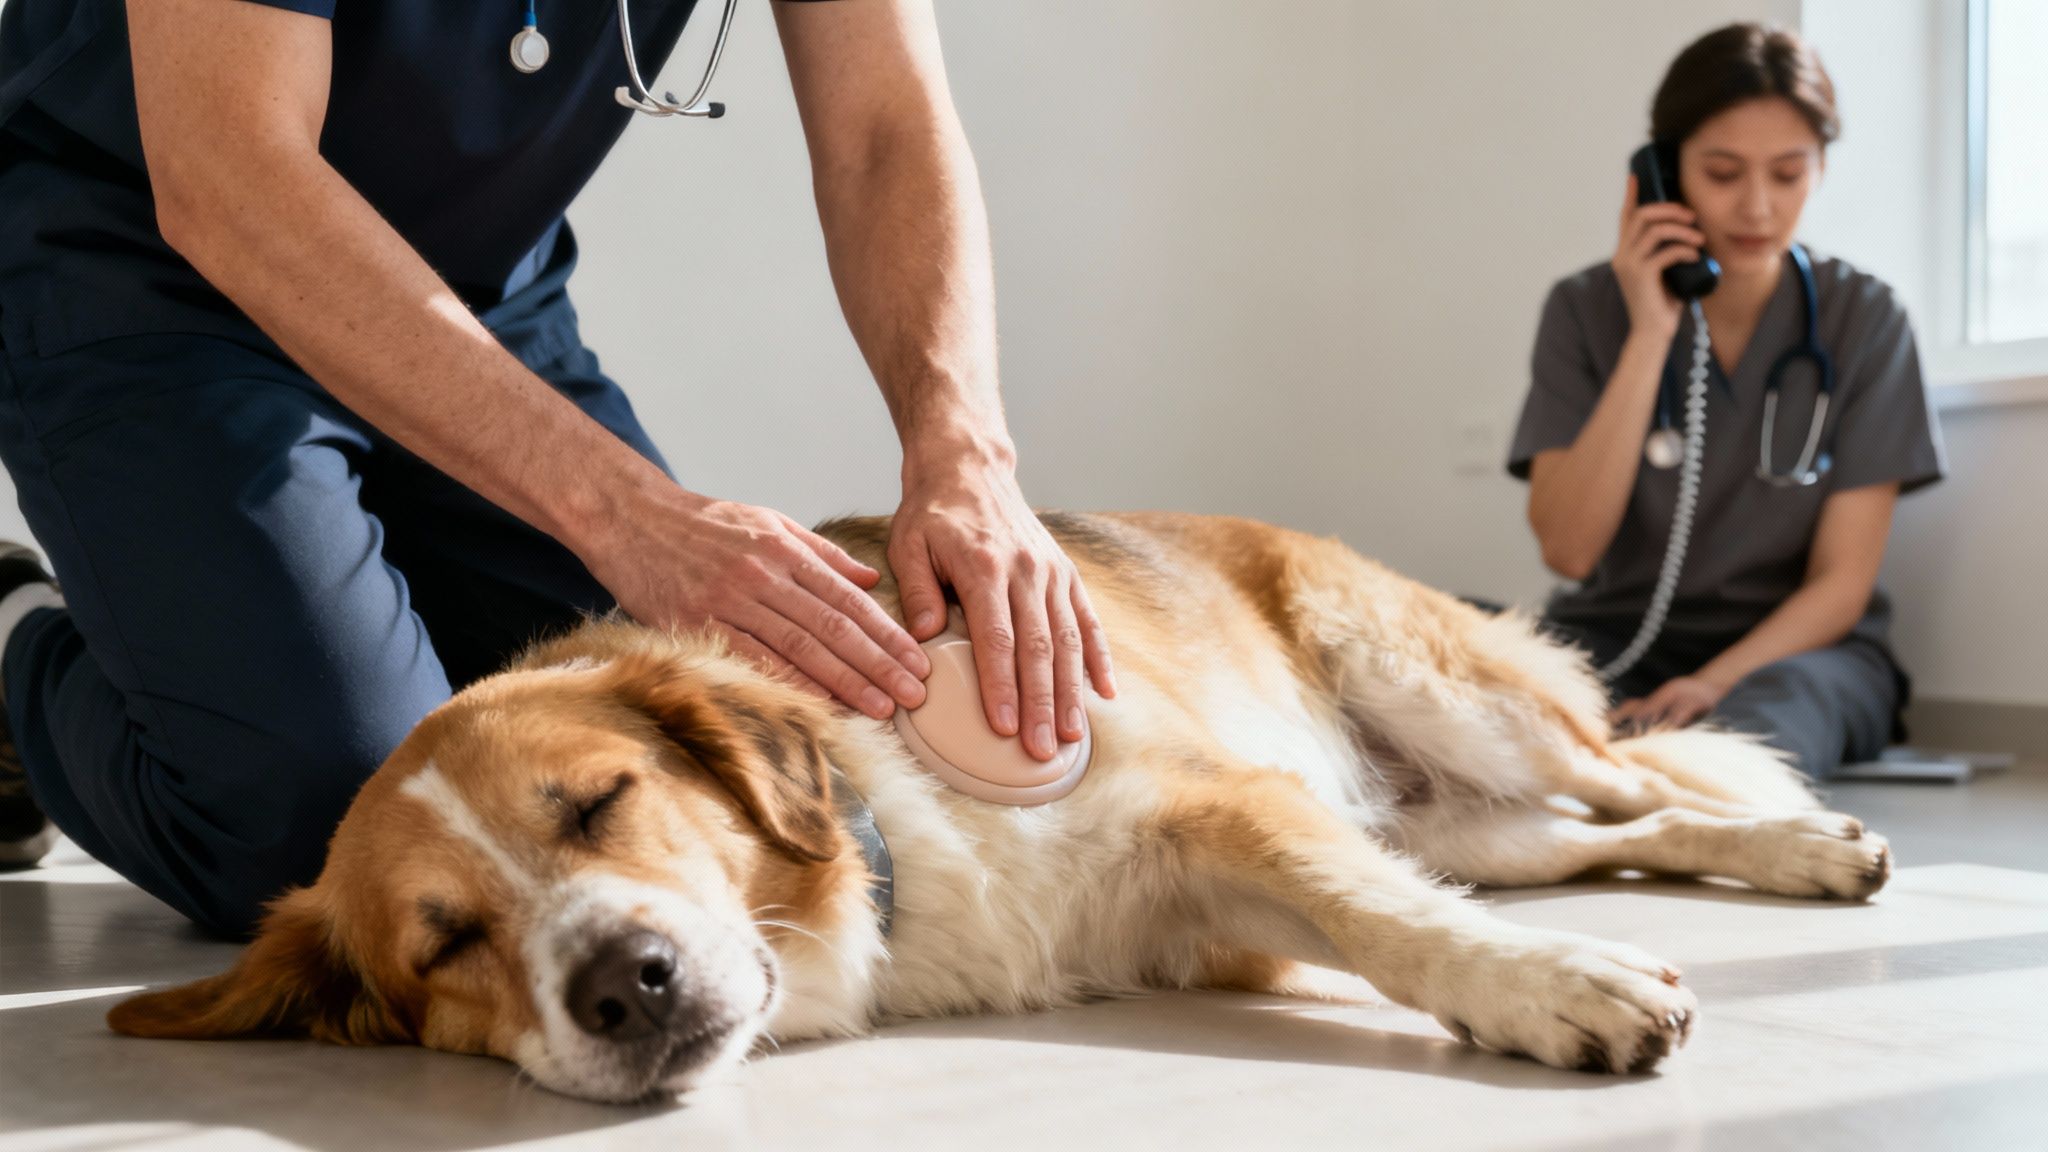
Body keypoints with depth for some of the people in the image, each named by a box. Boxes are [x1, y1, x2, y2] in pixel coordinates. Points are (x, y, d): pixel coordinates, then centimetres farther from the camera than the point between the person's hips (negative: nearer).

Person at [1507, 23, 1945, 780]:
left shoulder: (1863, 319, -2)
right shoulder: (1587, 310, -1)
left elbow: (1841, 585, -4)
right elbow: (1567, 548, -13)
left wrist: (1714, 682, -23)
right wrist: (1649, 338, -17)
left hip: (1796, 645, -1)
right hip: (1616, 639, 1)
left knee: (1741, 737, -38)